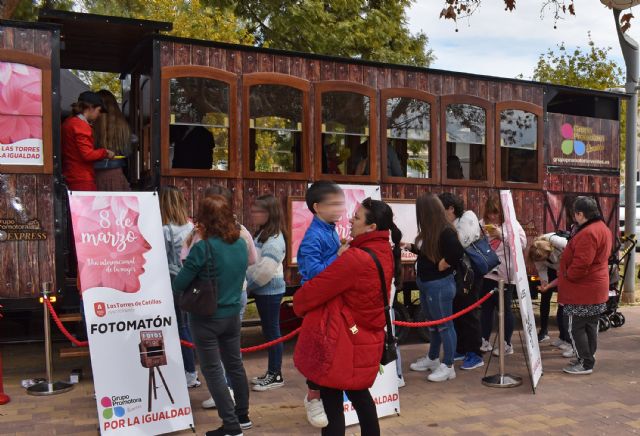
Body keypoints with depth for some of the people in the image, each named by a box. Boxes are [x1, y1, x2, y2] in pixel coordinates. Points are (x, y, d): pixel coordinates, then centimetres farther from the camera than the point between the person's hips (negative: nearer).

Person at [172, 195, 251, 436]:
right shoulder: (241, 244, -1)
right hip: (232, 315, 6)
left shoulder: (203, 248, -21)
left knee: (213, 371, 6)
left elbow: (178, 285, -15)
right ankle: (242, 416, 32)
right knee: (235, 365, 19)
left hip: (206, 319, -6)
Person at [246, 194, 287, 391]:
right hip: (262, 290, 10)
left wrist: (248, 286, -13)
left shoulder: (274, 240, -19)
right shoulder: (260, 234, 12)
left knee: (272, 331, 0)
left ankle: (276, 375, 11)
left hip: (270, 291, -10)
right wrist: (248, 284, 3)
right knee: (268, 331, 15)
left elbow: (265, 270, -24)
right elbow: (253, 262, 14)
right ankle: (271, 372, 26)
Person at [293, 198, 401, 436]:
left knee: (332, 402, 5)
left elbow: (315, 289, -16)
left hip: (341, 341, -9)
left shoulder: (355, 259, -26)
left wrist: (298, 303, 1)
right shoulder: (386, 254, 1)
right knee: (359, 393, 25)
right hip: (364, 338, 9)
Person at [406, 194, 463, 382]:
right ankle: (432, 358, 37)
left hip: (440, 284, -9)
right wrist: (409, 246, 19)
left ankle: (448, 367, 14)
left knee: (444, 325, 3)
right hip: (425, 283, 9)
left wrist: (441, 266, -20)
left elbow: (457, 253, -32)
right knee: (433, 323, 22)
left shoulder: (446, 231, -22)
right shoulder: (430, 232, 4)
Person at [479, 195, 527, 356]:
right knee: (486, 307, 12)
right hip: (487, 273, 4)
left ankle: (507, 344, 16)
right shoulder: (482, 223, 5)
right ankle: (485, 341, 24)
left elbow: (522, 242, -17)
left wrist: (501, 234, -21)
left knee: (505, 308, 5)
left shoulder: (511, 223, -4)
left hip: (505, 274, -4)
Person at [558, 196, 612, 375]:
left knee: (575, 327, -1)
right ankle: (588, 358, 26)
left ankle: (585, 363, 4)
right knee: (590, 325, 16)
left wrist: (567, 275, -11)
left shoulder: (587, 233, -24)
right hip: (596, 289, 10)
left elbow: (581, 264, -28)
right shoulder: (602, 228, 10)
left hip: (582, 290, -10)